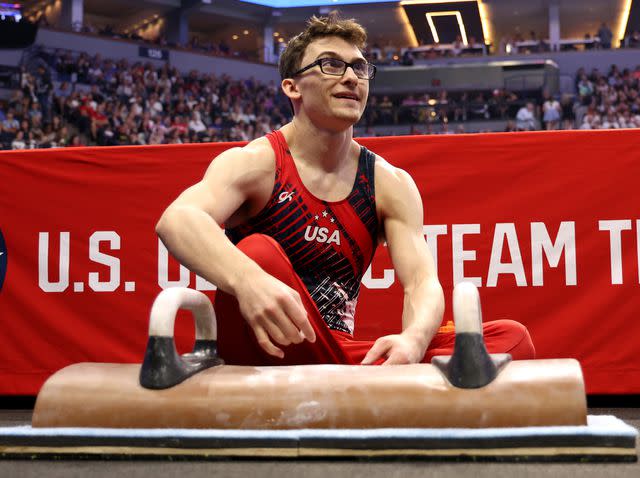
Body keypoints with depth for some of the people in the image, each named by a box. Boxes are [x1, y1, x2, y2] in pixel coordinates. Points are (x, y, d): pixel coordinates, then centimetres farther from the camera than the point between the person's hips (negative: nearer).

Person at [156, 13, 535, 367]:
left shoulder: (390, 184, 5)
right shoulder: (255, 163, -8)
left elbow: (422, 281, -7)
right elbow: (176, 220, -29)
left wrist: (414, 340, -32)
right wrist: (246, 280, -50)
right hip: (266, 351, -4)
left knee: (512, 338, -12)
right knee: (259, 253, -33)